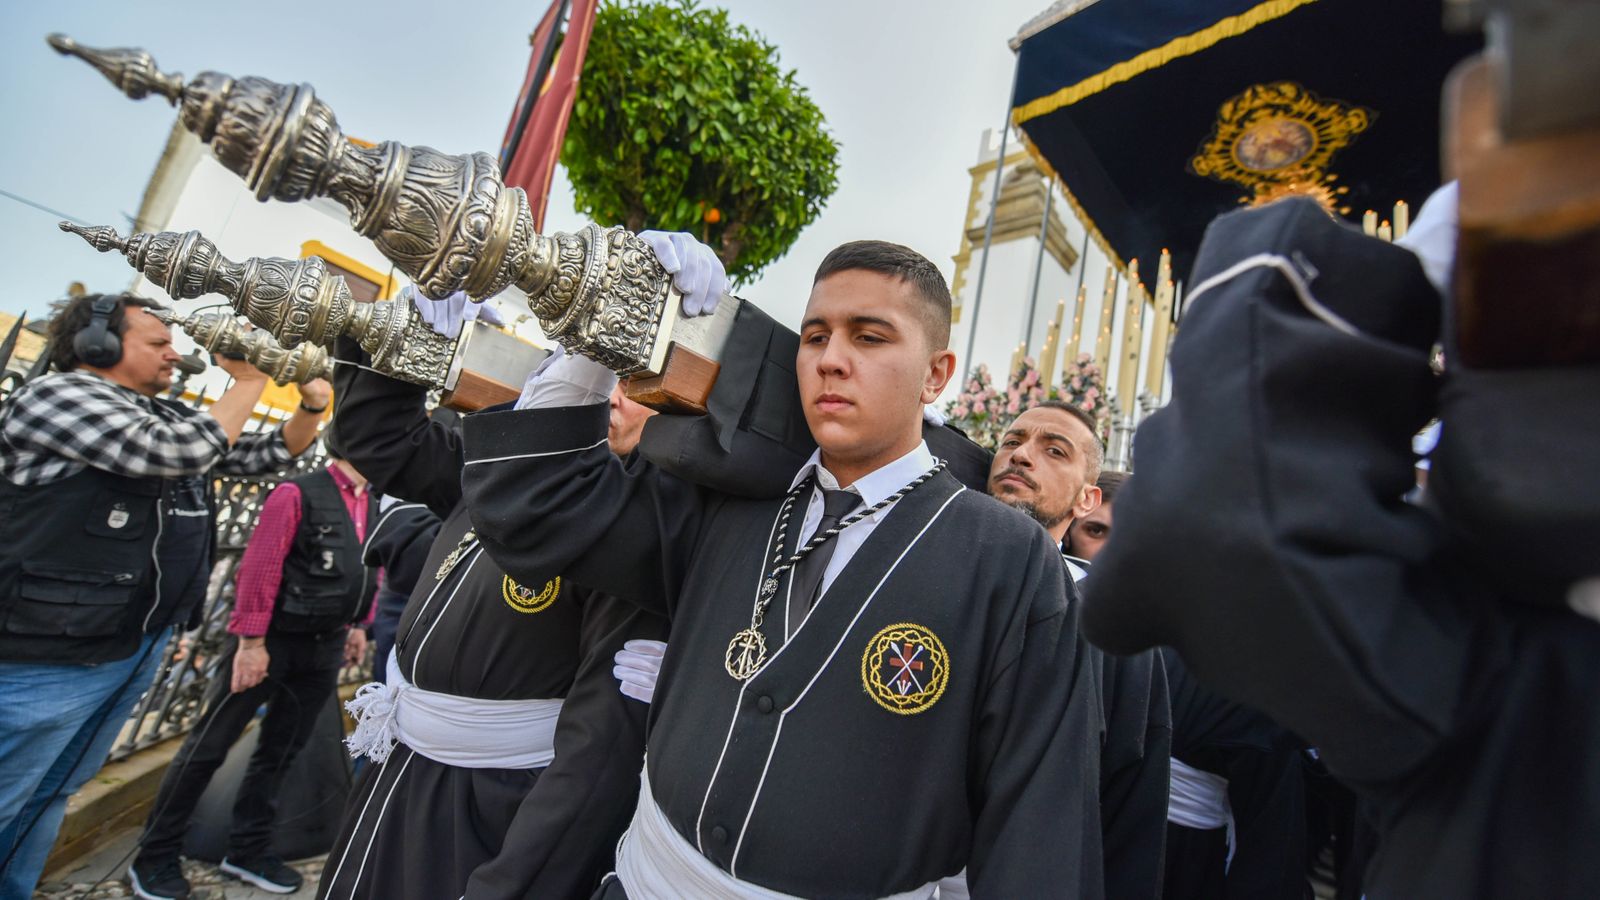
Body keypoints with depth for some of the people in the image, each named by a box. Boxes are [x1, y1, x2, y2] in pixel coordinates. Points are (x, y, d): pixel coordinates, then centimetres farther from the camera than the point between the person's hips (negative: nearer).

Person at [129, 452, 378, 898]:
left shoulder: (376, 506, 6)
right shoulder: (298, 493, -13)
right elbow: (260, 566, -16)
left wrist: (357, 625, 14)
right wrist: (250, 640, -16)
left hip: (325, 648, 6)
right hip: (273, 638, -6)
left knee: (281, 749, 16)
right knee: (208, 745, 7)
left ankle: (248, 849, 30)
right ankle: (155, 857, 23)